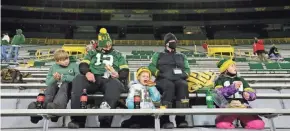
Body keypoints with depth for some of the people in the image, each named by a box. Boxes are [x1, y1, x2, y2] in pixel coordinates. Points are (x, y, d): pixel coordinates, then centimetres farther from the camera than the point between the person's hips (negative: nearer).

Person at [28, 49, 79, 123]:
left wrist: (63, 77, -5)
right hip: (55, 86, 2)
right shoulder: (53, 67, 23)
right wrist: (54, 79, -6)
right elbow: (47, 82, 16)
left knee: (65, 84, -36)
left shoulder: (74, 65, 18)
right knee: (50, 87, -31)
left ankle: (57, 106, -66)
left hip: (68, 85, -2)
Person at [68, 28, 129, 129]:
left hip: (109, 80, -1)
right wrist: (87, 72, -12)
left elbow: (125, 71, 16)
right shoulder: (92, 53, 28)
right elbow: (83, 65, 13)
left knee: (115, 83, -39)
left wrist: (118, 75, -9)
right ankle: (77, 119, -38)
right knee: (78, 79, -32)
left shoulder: (117, 54, 28)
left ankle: (105, 123, -57)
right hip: (93, 79, 1)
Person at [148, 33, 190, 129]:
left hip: (179, 79, 2)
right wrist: (160, 74, -6)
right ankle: (165, 119, -43)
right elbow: (151, 67, 10)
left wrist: (183, 74, -1)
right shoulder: (158, 55, 22)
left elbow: (187, 69, 21)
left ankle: (181, 118, -41)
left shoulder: (182, 56, 29)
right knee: (169, 85, -39)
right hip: (163, 80, -2)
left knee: (183, 85, -36)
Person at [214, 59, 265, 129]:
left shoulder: (241, 80, 27)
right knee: (222, 125, -34)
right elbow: (218, 93, -3)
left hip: (243, 107, 3)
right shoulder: (220, 80, 17)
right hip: (227, 107, -3)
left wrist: (248, 95, -7)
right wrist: (233, 88, -16)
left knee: (259, 124, -23)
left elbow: (253, 94, 17)